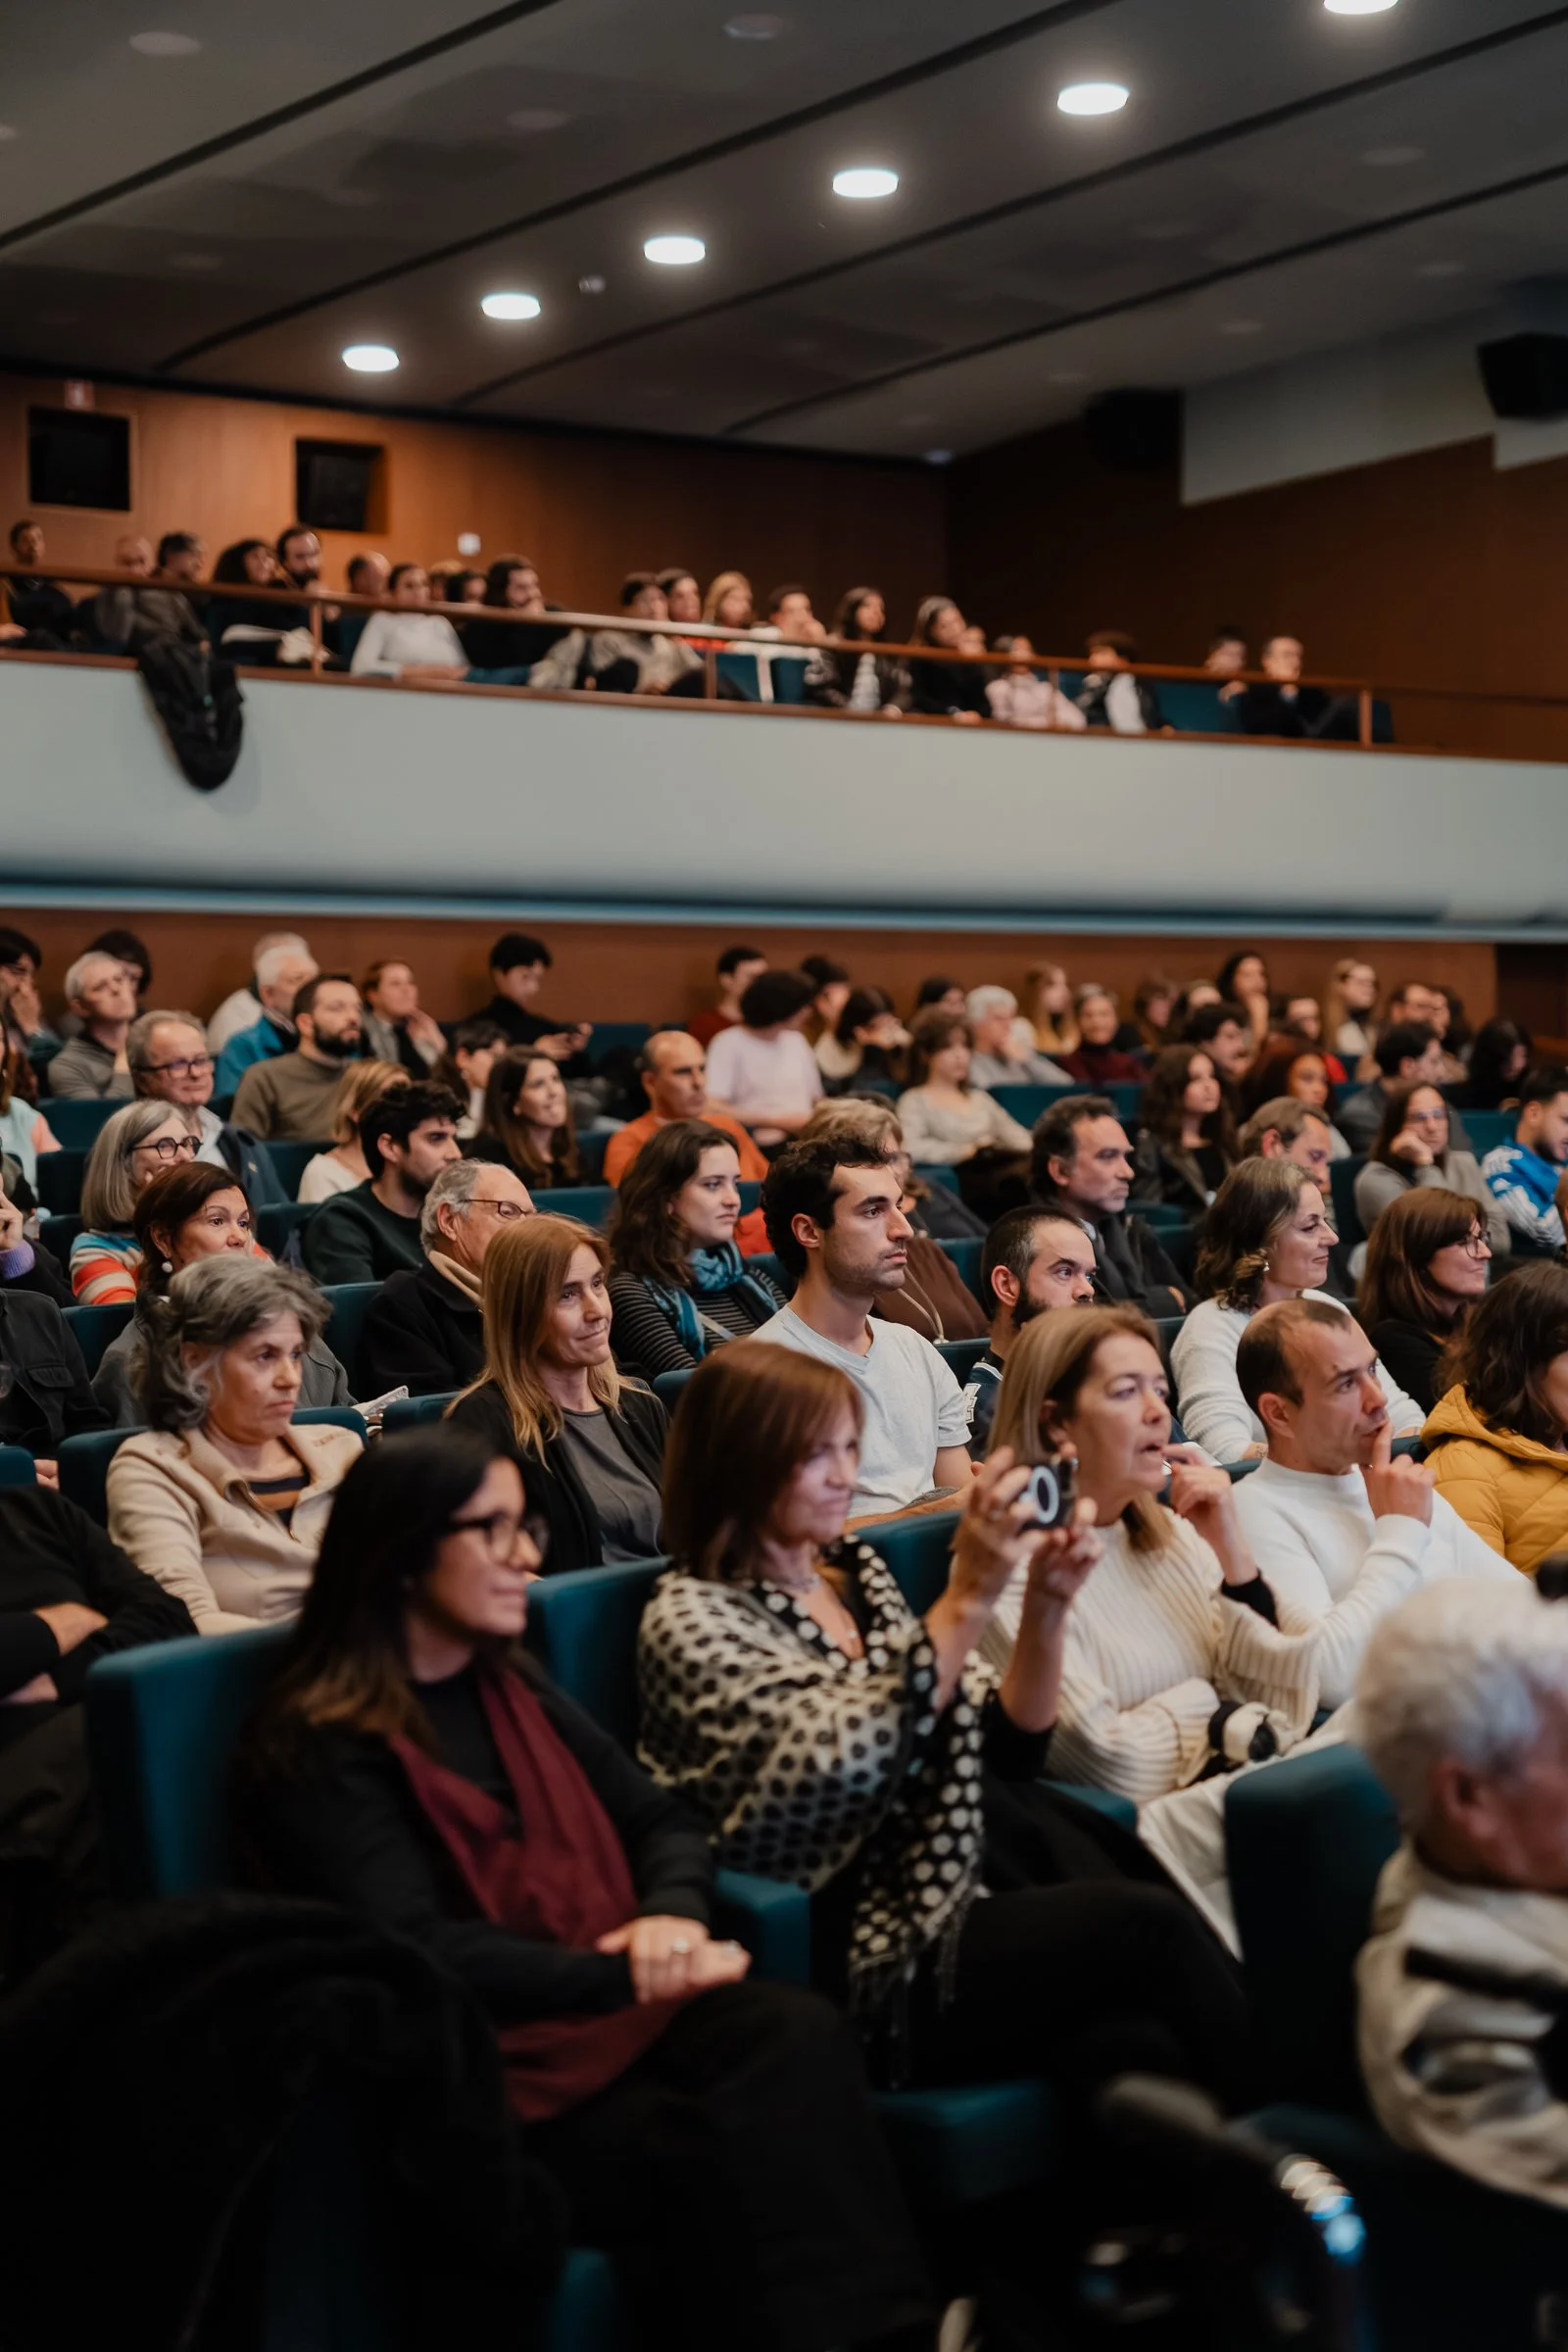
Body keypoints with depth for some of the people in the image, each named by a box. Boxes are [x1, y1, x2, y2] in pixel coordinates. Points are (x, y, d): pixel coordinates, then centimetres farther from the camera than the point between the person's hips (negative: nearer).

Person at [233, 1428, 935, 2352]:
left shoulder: (511, 1688, 18)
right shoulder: (321, 1748, -5)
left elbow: (661, 1820, 16)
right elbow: (415, 1951, -16)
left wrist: (674, 1915, -8)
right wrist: (624, 1973, -22)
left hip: (622, 2005, 6)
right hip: (495, 2061, -6)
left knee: (797, 2030, -27)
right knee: (729, 2156, -31)